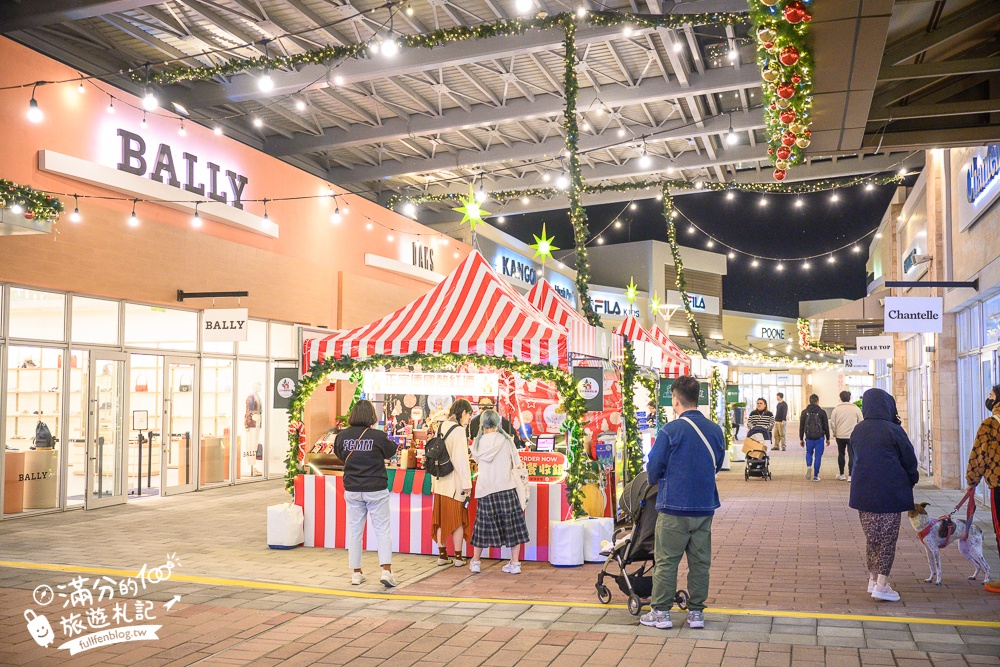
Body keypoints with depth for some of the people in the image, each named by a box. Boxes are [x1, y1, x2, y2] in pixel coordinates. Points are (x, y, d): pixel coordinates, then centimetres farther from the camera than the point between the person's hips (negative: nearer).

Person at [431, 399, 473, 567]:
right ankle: (458, 557, 9)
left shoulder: (441, 427, 8)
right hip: (455, 482, -7)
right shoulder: (458, 430, -15)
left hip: (440, 481, 7)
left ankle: (442, 555, 18)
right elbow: (461, 459, -18)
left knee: (441, 518, 12)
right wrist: (466, 484, -14)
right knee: (457, 518, 3)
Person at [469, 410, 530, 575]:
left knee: (483, 525, 10)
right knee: (511, 524, 6)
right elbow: (516, 462, 4)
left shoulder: (479, 442, -3)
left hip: (485, 489, 1)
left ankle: (475, 562, 19)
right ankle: (514, 563, 7)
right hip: (506, 487, -1)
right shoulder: (506, 440, -5)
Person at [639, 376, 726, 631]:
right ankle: (696, 612, 20)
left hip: (673, 507, -5)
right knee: (700, 562, 13)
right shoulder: (715, 430, 2)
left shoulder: (670, 431, -14)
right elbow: (717, 465, 14)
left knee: (666, 561, 5)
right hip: (705, 507, 5)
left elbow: (653, 468, -8)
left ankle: (660, 612, 11)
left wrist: (656, 482, 14)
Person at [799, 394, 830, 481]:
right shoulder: (822, 412, -3)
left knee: (809, 453, 21)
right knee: (818, 456, 6)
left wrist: (801, 439, 12)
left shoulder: (804, 412, 2)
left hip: (809, 438, 2)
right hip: (819, 438, -2)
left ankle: (809, 466, -7)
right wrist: (827, 438, 10)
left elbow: (801, 427, 5)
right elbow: (826, 426, 0)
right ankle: (815, 476, 7)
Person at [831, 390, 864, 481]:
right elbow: (861, 422, 3)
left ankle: (841, 474, 21)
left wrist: (834, 433, 14)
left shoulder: (836, 409, -3)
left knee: (841, 454, 14)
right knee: (852, 455, 1)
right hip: (852, 436, -1)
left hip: (840, 436, 1)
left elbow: (832, 423, 0)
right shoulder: (856, 409, -3)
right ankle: (850, 475, -3)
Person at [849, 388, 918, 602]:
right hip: (889, 493, -5)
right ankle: (881, 585, 0)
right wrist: (912, 478, 15)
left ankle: (873, 579, 25)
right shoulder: (893, 430, -13)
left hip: (863, 493, 5)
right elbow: (909, 458, -3)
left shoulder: (857, 431, 2)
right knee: (888, 538, 2)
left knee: (871, 536, 16)